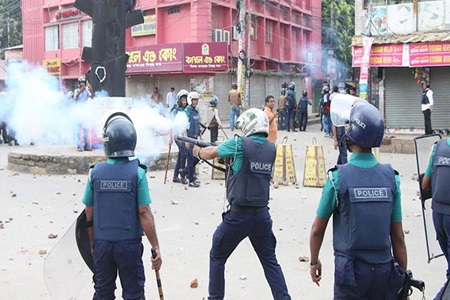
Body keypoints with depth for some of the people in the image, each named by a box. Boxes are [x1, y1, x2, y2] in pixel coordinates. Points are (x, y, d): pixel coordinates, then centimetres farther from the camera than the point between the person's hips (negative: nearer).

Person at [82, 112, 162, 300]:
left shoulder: (96, 172, -4)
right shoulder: (137, 172, -12)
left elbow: (89, 213, 2)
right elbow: (144, 214, -13)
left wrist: (92, 242, 15)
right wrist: (156, 247, -7)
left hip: (102, 243, 3)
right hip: (129, 244, -2)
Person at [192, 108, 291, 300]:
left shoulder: (239, 144, -11)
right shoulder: (271, 148, 3)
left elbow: (210, 154, 2)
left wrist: (198, 151, 22)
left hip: (238, 215, -4)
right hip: (262, 214, 4)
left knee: (217, 258, 15)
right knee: (270, 261, 15)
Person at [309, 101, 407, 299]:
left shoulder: (338, 177, -11)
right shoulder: (391, 177, -3)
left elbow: (318, 229, -2)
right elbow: (398, 236, 0)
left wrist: (314, 262, 14)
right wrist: (403, 279, 9)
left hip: (351, 271, -3)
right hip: (385, 270, 3)